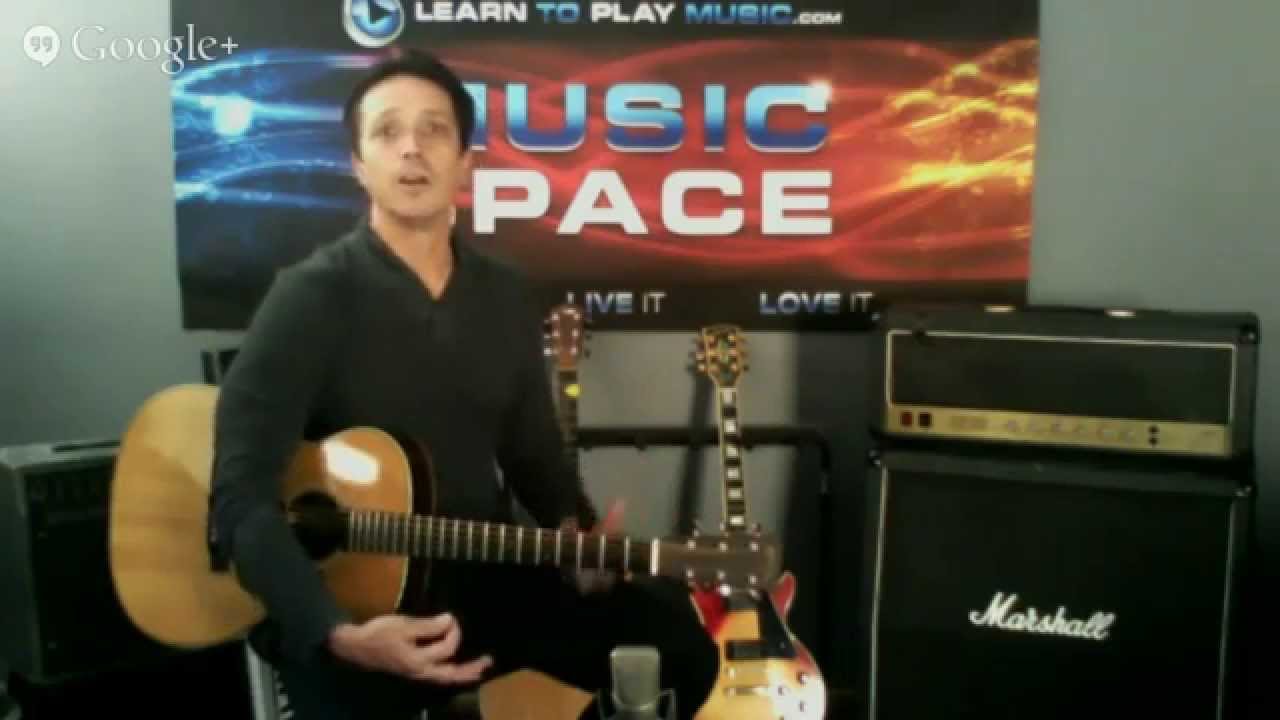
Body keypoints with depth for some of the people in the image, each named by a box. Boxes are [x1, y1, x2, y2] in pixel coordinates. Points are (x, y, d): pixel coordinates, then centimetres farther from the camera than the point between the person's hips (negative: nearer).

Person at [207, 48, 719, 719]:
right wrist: (340, 634, -29)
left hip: (484, 576, 5)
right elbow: (242, 497, -18)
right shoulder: (311, 296, -12)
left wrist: (574, 532, -6)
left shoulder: (506, 296, 6)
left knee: (674, 639, -3)